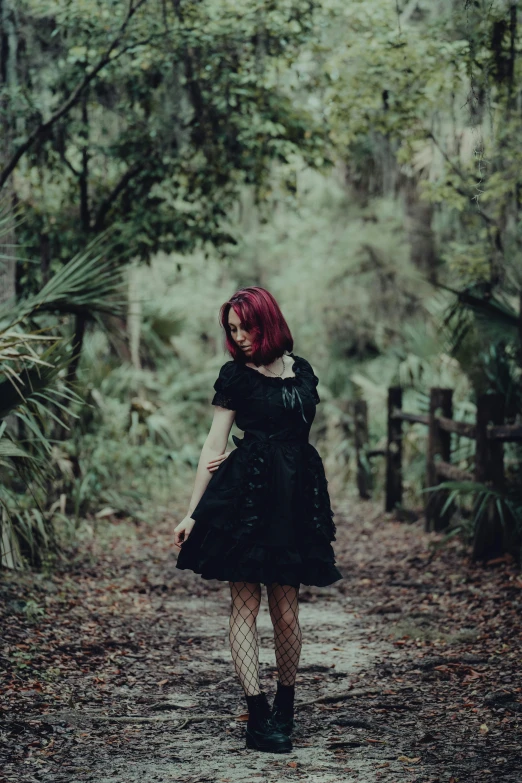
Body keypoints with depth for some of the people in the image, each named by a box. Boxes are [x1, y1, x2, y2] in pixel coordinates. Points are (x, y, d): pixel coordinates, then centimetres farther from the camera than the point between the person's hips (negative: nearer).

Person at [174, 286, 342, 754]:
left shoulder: (301, 370, 12)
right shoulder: (235, 374, 3)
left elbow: (288, 433, 15)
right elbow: (216, 443, 4)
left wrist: (238, 454, -1)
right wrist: (193, 513, 1)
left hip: (295, 496, 3)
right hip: (244, 496, -3)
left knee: (286, 611, 3)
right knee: (245, 606, -4)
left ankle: (285, 708, 18)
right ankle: (258, 715, -4)